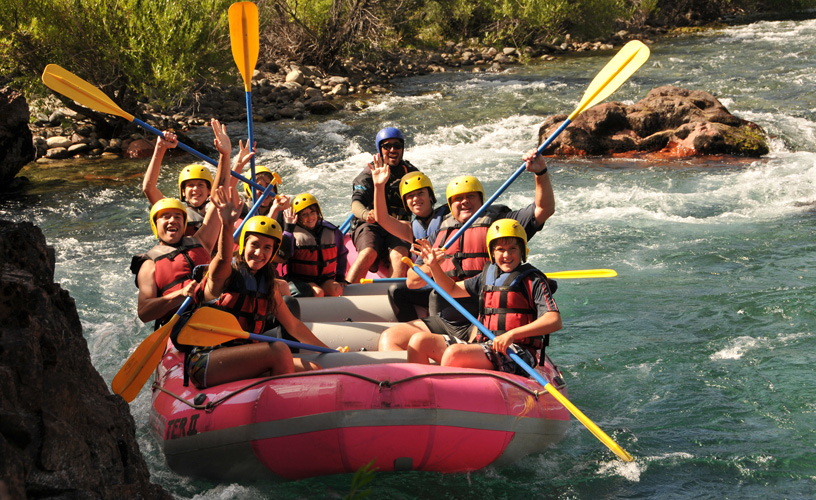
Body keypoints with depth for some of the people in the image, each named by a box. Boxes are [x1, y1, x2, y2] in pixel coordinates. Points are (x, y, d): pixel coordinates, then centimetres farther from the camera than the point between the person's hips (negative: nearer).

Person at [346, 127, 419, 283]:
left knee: (399, 255, -31)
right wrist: (365, 214, -37)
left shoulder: (410, 172, 12)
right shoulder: (369, 173, 2)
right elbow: (356, 203, -12)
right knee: (369, 253, -33)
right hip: (370, 226, -2)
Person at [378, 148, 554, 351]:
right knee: (389, 338, -10)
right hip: (443, 321, 6)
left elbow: (544, 209, -4)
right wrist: (430, 266, -7)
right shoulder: (439, 234, 19)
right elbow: (412, 282, 16)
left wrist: (541, 172, -20)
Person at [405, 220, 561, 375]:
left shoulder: (533, 281, -1)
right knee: (419, 340, -5)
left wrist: (511, 335, -23)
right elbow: (451, 289, 34)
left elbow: (555, 321, -14)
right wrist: (433, 266, 15)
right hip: (483, 345, 7)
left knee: (454, 353, -33)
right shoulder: (487, 276, 19)